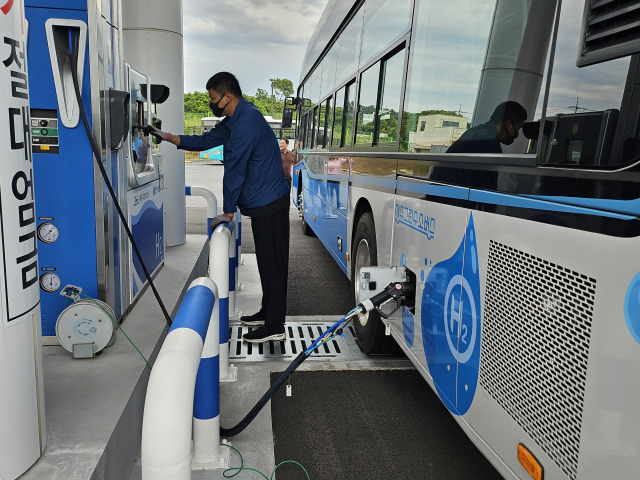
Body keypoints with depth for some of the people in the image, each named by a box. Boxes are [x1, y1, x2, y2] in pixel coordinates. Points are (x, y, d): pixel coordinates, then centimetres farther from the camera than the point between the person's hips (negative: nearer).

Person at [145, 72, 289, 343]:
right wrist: (169, 138, 15)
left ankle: (274, 327, 4)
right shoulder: (234, 120, 14)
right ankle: (268, 313, 31)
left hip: (269, 205, -11)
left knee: (273, 264, -5)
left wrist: (228, 211, -14)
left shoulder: (246, 122, -20)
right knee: (267, 261, 17)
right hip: (263, 202, 11)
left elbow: (234, 169, -19)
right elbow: (207, 140, 21)